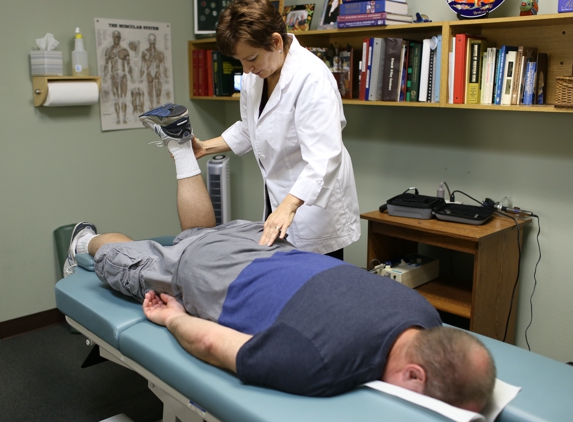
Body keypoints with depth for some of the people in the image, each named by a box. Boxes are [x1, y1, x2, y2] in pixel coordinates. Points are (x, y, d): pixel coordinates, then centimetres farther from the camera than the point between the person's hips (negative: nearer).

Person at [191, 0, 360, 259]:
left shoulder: (311, 78, -25)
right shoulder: (255, 75, -1)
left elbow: (324, 157, -33)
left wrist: (288, 207, -43)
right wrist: (205, 147, 3)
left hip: (314, 200, -7)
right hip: (279, 199, 8)